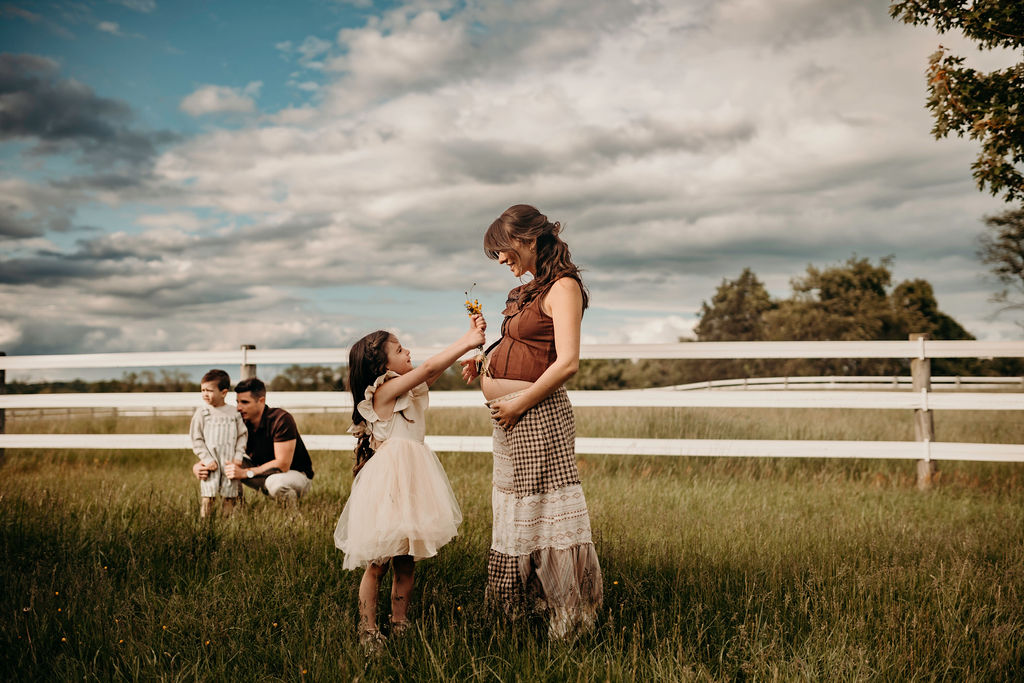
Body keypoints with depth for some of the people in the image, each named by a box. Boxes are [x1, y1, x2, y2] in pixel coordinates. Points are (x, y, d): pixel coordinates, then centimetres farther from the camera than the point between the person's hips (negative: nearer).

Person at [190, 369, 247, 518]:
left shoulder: (233, 412, 5)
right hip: (211, 464, -2)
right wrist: (207, 459, -9)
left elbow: (242, 435, 9)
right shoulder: (202, 412, 0)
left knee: (230, 497, 5)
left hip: (230, 463, 2)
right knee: (207, 497, -4)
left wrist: (238, 457, -2)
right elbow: (196, 439, 0)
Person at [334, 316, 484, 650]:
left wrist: (469, 339, 3)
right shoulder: (384, 390, -11)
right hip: (387, 481, -8)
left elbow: (435, 371, 12)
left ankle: (400, 625, 19)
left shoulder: (407, 390, 14)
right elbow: (429, 367, -15)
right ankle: (368, 631, 8)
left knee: (405, 562, 10)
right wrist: (468, 343, -12)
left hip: (411, 478, 8)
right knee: (378, 563, -1)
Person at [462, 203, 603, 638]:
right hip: (509, 414, 10)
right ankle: (520, 609, 29)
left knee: (547, 513, -2)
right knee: (514, 511, 16)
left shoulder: (563, 286, -11)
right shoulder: (526, 292, 16)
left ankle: (570, 620, 10)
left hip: (536, 413, -9)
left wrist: (519, 402, -17)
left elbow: (567, 362, -20)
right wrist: (483, 362, 8)